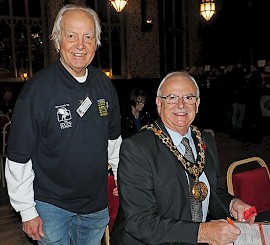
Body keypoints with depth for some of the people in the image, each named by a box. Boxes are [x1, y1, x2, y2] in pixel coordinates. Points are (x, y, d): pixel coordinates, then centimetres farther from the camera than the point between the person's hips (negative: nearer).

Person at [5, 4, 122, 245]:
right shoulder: (38, 88, -18)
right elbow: (19, 158, -14)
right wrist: (27, 211, -10)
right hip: (51, 207, -4)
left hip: (97, 204, 5)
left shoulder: (104, 84, -3)